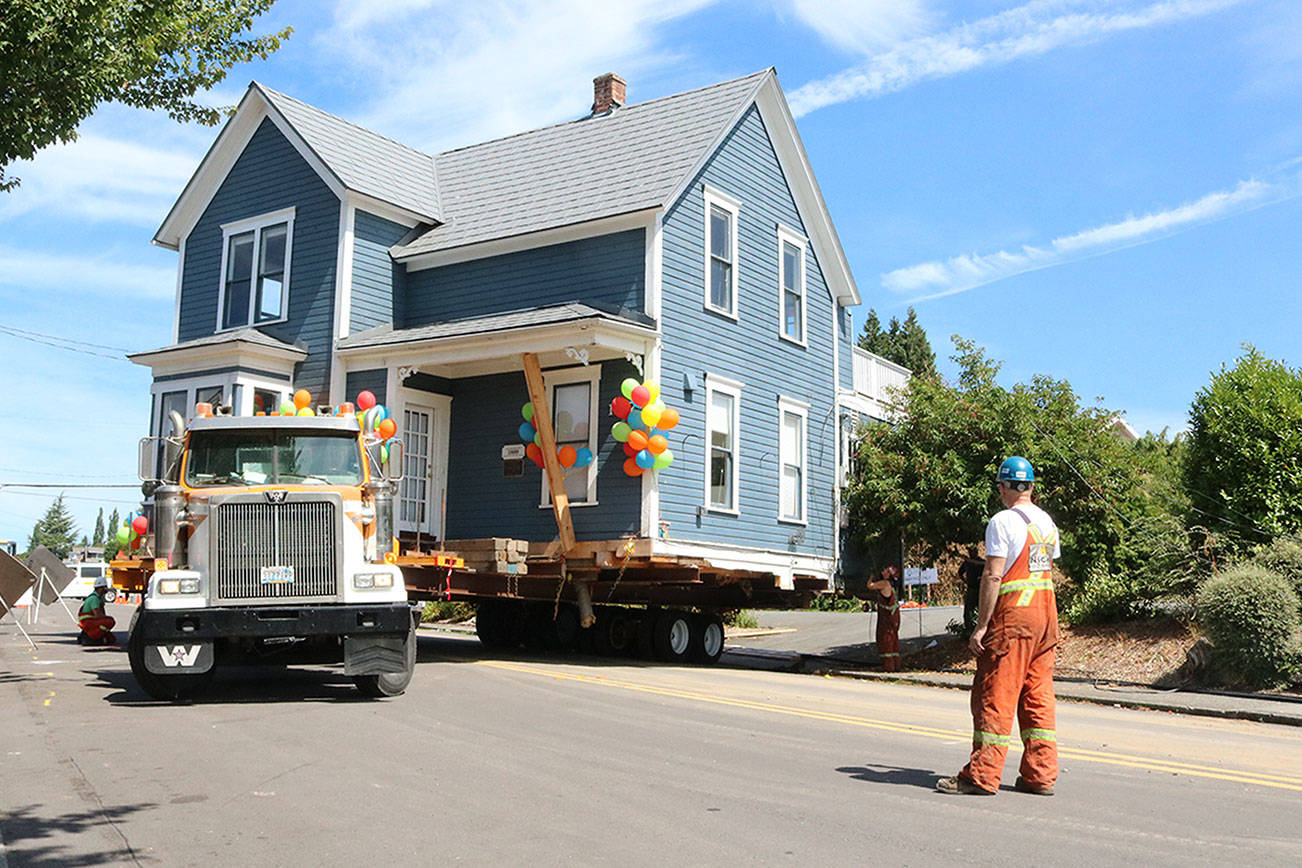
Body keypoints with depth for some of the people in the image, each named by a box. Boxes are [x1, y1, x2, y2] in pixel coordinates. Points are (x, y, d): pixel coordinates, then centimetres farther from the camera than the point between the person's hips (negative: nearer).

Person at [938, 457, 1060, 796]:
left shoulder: (1003, 522, -11)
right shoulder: (1048, 522, 13)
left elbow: (993, 577, -16)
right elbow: (1048, 570, 18)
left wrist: (980, 626, -14)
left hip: (1012, 615, -8)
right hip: (1046, 613, 8)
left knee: (994, 694, -3)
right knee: (1038, 696, 11)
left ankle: (982, 776, 0)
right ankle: (1040, 774, 13)